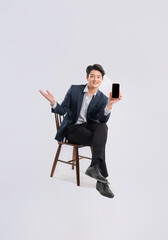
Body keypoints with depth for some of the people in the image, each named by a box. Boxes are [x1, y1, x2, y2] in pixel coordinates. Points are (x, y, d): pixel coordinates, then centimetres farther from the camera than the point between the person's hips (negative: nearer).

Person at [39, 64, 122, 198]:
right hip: (72, 129, -3)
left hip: (90, 127, 3)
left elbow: (102, 120, -15)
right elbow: (62, 110, -4)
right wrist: (53, 103, -26)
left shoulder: (103, 98, 1)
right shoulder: (74, 89, -2)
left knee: (103, 127, -33)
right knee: (99, 140, -29)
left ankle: (94, 167, -39)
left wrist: (110, 104, -32)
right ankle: (102, 181, -27)